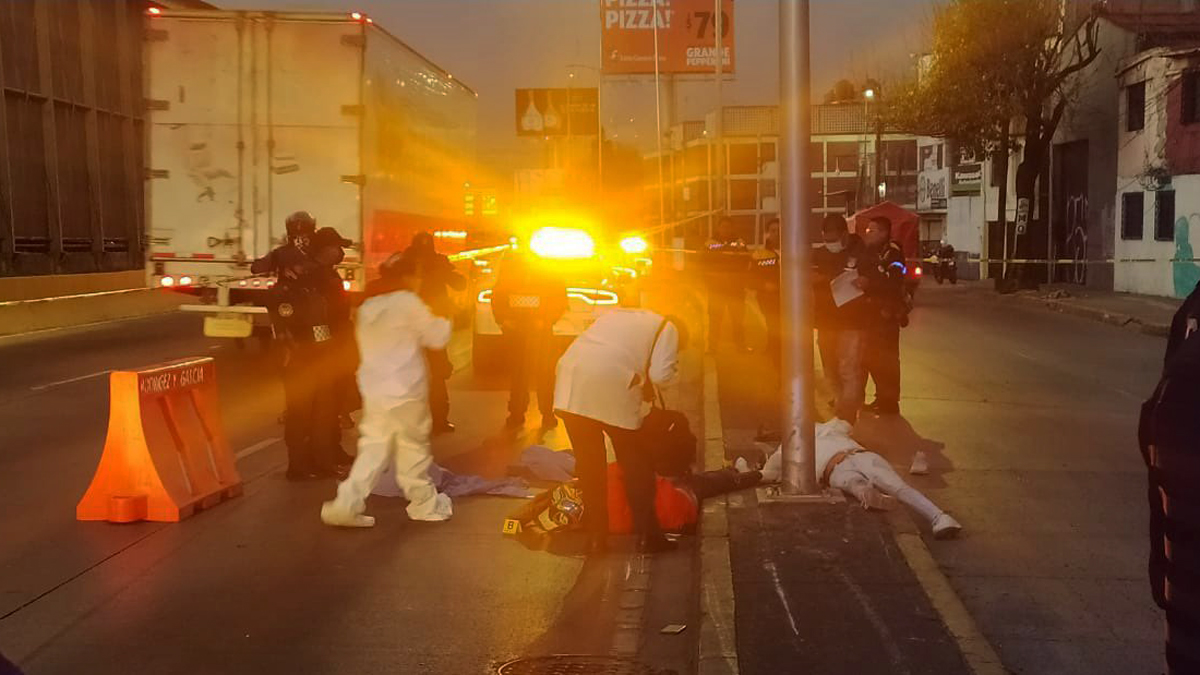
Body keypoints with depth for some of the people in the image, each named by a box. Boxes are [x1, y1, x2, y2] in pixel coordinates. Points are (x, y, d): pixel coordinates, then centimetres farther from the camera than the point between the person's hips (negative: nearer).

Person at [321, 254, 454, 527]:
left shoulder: (367, 307, 12)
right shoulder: (408, 302, -9)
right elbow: (437, 337, -4)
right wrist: (444, 323, 16)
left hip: (374, 390, 6)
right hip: (405, 391, -6)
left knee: (373, 448, 7)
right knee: (413, 446, 7)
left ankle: (347, 504, -4)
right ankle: (424, 503, 20)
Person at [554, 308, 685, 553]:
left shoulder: (619, 315, 33)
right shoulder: (669, 330, 15)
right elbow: (660, 376, -1)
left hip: (571, 383, 5)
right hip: (612, 386, -5)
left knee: (588, 463, 15)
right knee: (636, 464, 13)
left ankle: (596, 536, 20)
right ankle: (647, 535, 19)